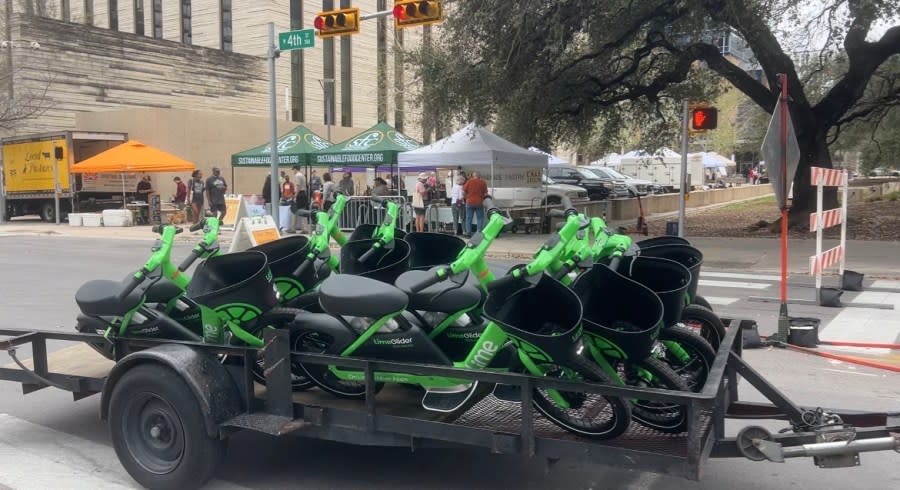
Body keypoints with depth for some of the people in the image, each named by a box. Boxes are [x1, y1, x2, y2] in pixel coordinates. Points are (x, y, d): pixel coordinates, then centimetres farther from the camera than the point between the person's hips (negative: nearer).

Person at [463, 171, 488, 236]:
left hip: (470, 202, 1)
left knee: (469, 218, 7)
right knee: (480, 218, 6)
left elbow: (463, 192, -1)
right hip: (479, 203, -1)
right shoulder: (483, 183, 0)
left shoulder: (469, 181, 0)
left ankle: (468, 232, 4)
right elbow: (485, 194, -1)